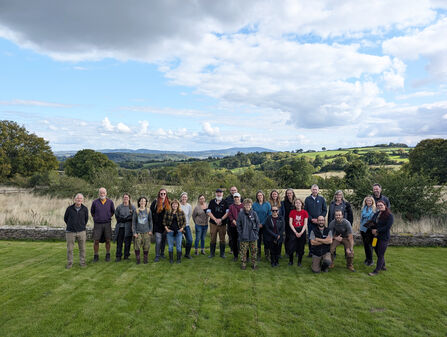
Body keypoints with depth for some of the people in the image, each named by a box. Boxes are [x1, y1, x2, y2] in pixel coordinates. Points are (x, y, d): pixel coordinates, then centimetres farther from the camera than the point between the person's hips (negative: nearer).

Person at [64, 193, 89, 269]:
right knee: (70, 249, 6)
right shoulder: (69, 208, -5)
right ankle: (69, 263, 20)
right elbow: (65, 218, 11)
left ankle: (82, 262, 21)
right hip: (70, 232, -1)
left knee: (82, 248, 7)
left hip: (81, 232, 1)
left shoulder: (85, 209, -2)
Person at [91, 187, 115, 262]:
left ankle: (108, 255, 18)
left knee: (108, 240, 5)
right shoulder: (95, 202, -2)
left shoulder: (110, 202, 0)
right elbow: (92, 212, 14)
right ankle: (96, 256, 14)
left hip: (107, 224, 1)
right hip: (97, 224, -1)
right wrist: (95, 218, 11)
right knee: (96, 241, 0)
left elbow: (113, 211, 15)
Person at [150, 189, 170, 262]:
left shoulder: (168, 202, 6)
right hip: (158, 225, -3)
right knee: (158, 241, -6)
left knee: (164, 240, 13)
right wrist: (153, 221, -2)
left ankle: (162, 253, 28)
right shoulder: (155, 202, -4)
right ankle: (157, 256, 4)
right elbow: (151, 212, 0)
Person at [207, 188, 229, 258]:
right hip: (213, 223, 1)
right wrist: (215, 219, -9)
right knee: (213, 239, 4)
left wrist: (221, 219, -13)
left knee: (222, 239, 4)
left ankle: (222, 253, 14)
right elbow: (208, 212, 1)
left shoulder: (225, 202, 4)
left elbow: (228, 212, -3)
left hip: (222, 223, -1)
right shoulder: (212, 202, 8)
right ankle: (212, 253, 15)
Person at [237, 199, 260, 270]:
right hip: (244, 237, -1)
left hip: (253, 237, 1)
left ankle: (254, 263, 21)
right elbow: (238, 225, 0)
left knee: (254, 251, 9)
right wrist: (241, 234, -5)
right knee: (243, 251, 4)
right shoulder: (240, 214, -4)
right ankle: (243, 264, 16)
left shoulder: (254, 213, 0)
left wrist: (256, 232, -1)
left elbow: (258, 223, 5)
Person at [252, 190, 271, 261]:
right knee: (258, 240, 7)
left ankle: (267, 255, 17)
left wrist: (263, 224, -10)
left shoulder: (267, 204, -1)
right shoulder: (254, 204, 1)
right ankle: (258, 255, 19)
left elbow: (269, 215, -3)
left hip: (265, 225, 0)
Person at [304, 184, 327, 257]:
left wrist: (319, 219, -7)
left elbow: (325, 211, 5)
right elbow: (305, 211, 5)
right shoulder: (307, 199, 5)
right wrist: (311, 219, -7)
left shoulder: (322, 199, 4)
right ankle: (310, 252, 14)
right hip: (310, 222, 1)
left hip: (319, 222, 0)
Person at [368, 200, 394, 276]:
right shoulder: (376, 214, 9)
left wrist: (377, 230, -16)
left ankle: (376, 271, 5)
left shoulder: (389, 216, -12)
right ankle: (383, 266, 35)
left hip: (384, 238, -7)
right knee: (378, 252, 16)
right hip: (375, 236, 7)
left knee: (380, 254, -1)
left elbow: (387, 227, -19)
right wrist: (372, 230, -7)